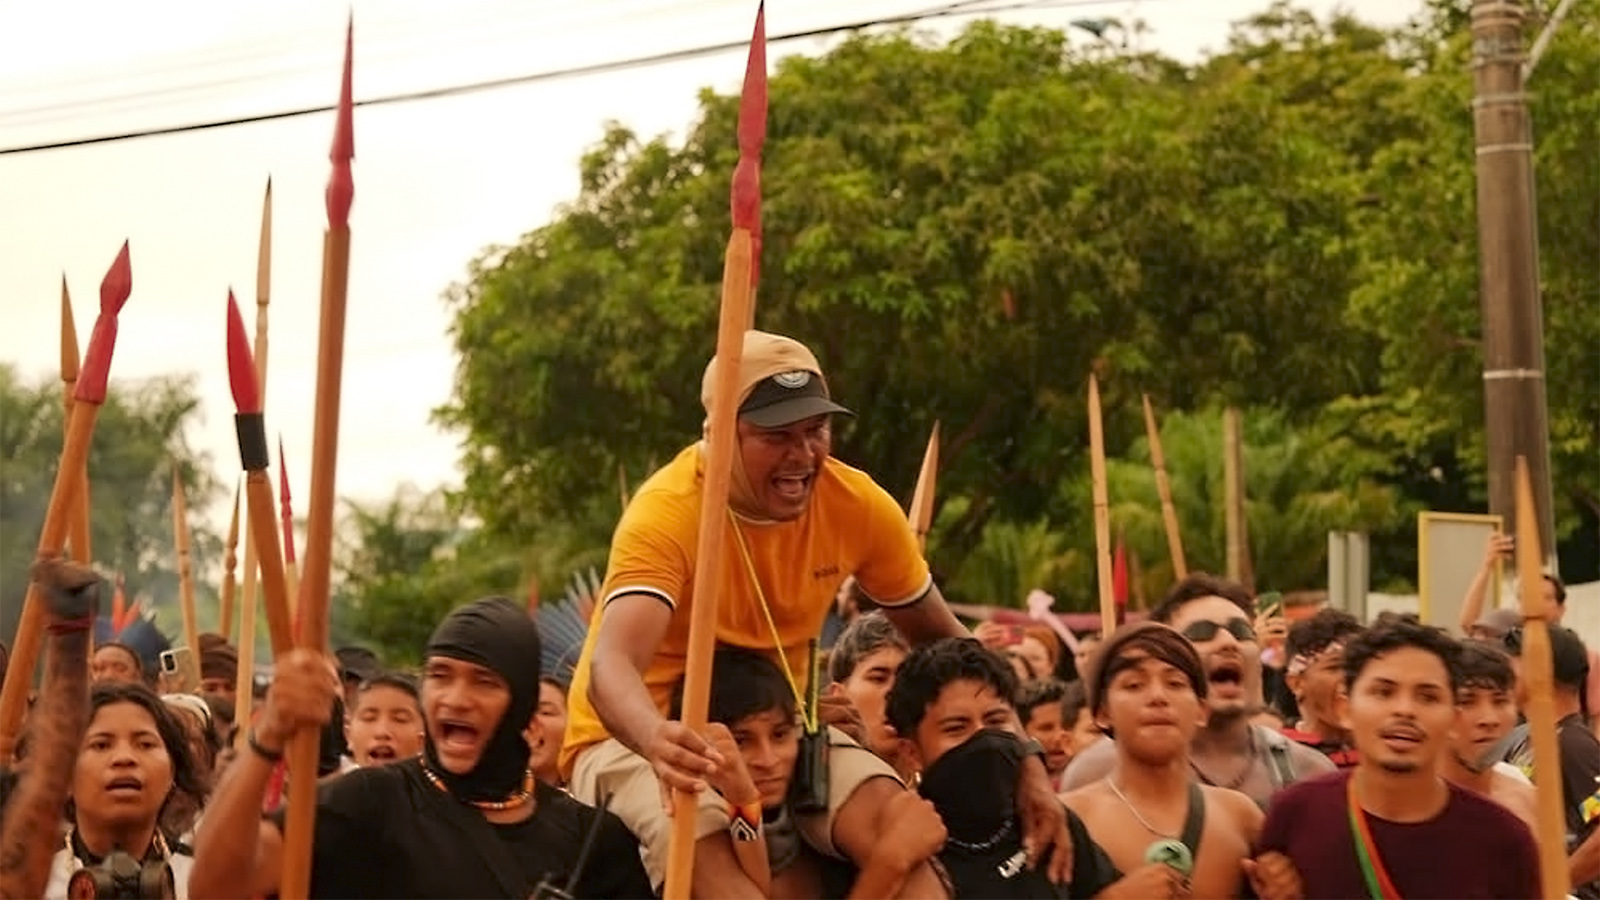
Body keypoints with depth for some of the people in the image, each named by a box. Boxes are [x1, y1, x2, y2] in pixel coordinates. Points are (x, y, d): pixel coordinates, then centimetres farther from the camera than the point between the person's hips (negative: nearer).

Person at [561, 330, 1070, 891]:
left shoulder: (857, 505, -11)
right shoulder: (667, 513, -25)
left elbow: (942, 640, 1)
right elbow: (612, 665, -40)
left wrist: (1026, 764, -10)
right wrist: (656, 739, -64)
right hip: (641, 738, -4)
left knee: (891, 814, -24)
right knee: (704, 845, -36)